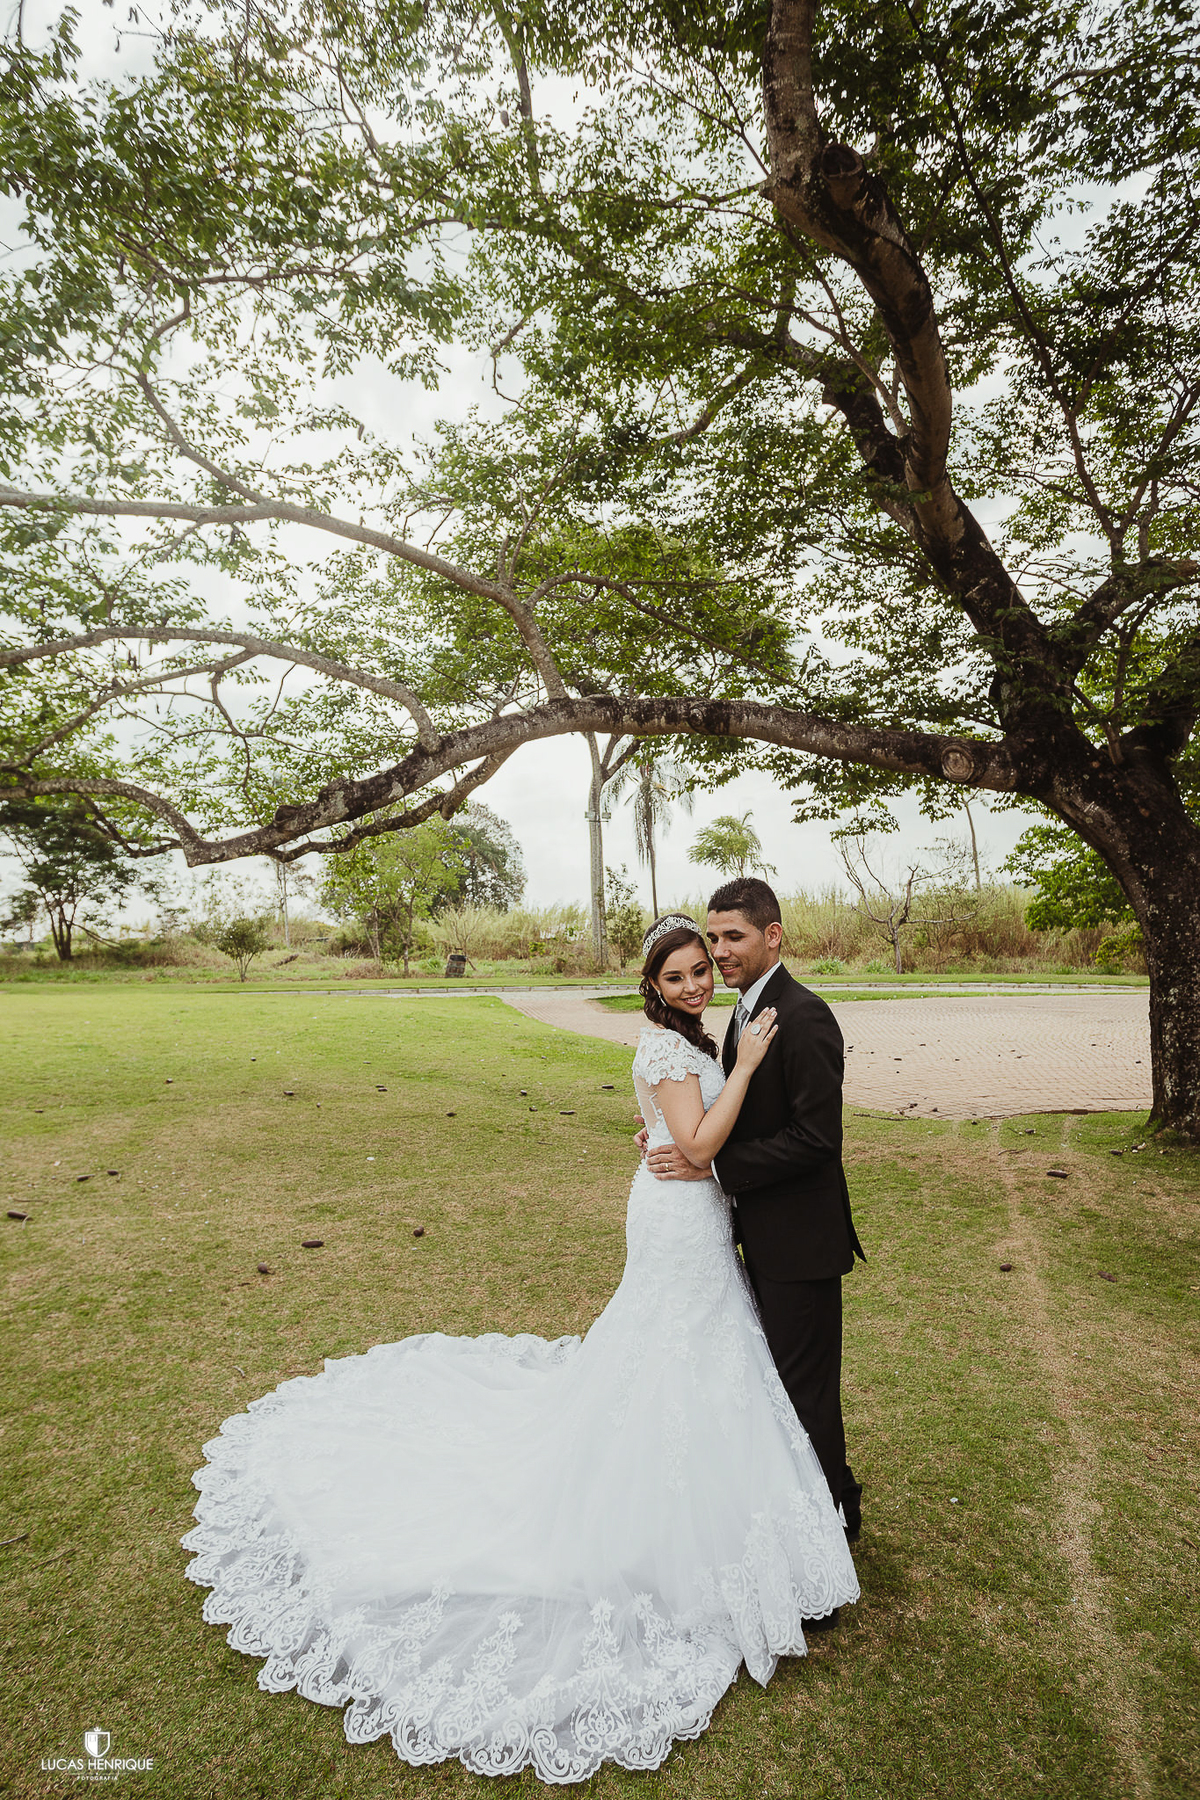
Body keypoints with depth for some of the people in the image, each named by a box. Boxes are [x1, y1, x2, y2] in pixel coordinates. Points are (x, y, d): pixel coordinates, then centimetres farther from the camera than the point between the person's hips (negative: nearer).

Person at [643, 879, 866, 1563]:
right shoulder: (750, 1011, 7)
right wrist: (686, 1134, -2)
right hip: (765, 1231, 10)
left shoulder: (804, 1017, -23)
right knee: (780, 1371, 25)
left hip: (800, 1236, -9)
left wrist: (710, 1164, -24)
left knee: (805, 1384, 8)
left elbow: (815, 1137, -27)